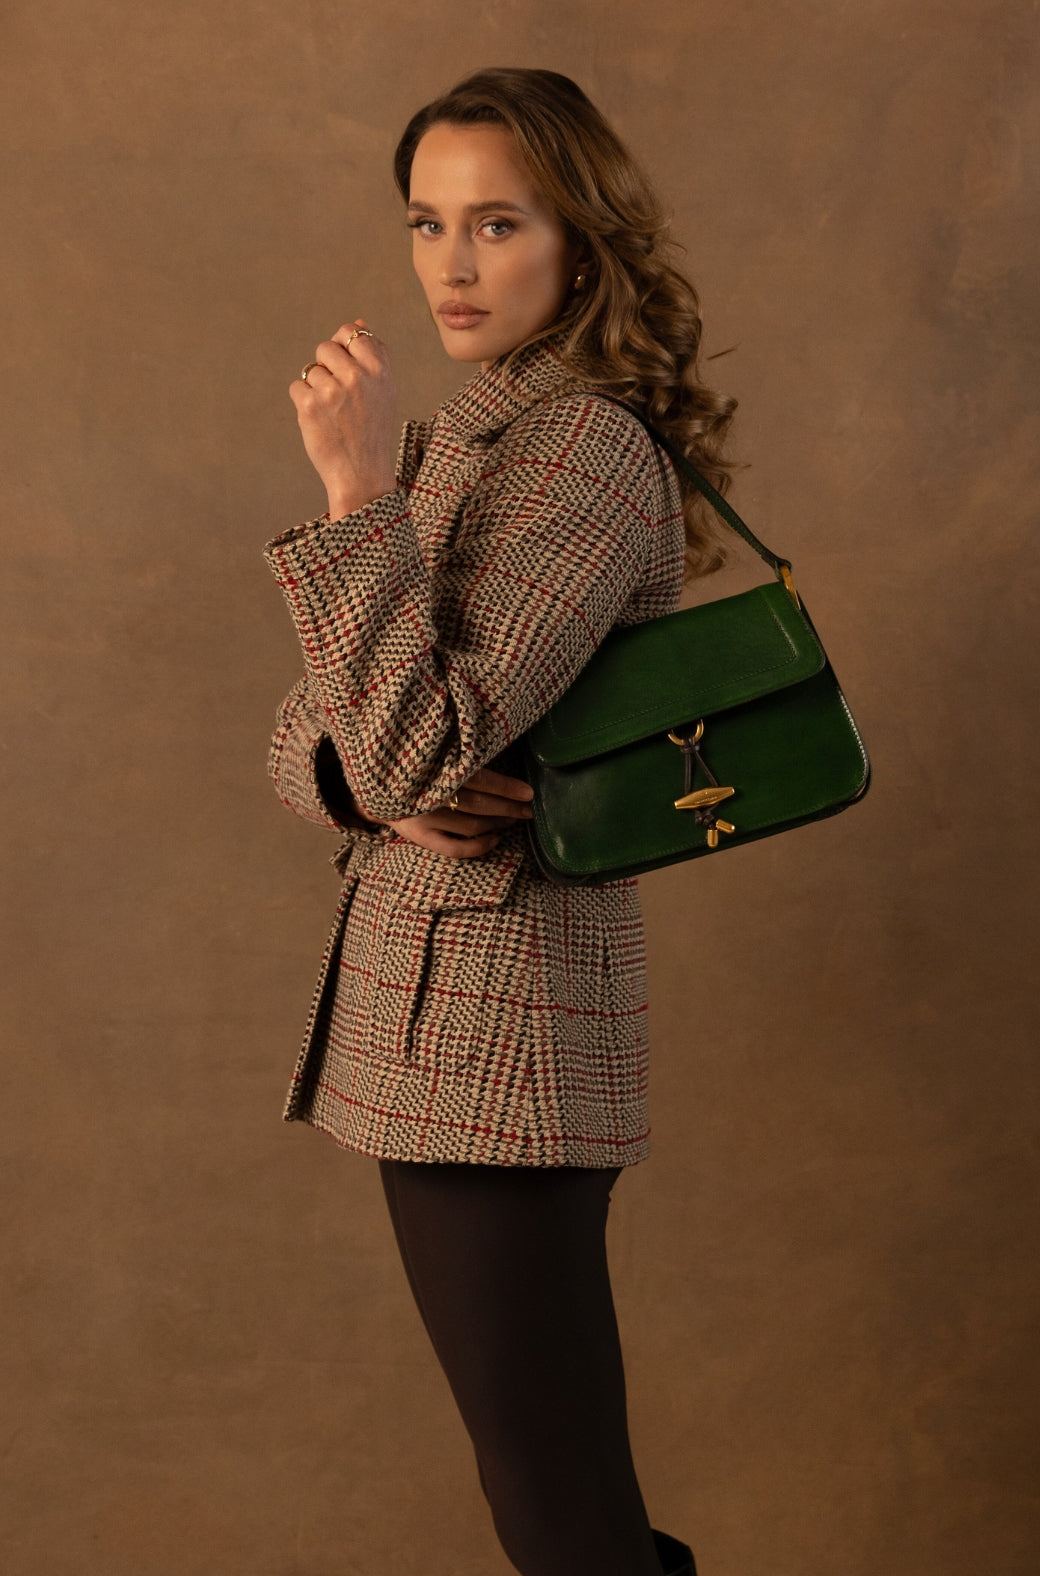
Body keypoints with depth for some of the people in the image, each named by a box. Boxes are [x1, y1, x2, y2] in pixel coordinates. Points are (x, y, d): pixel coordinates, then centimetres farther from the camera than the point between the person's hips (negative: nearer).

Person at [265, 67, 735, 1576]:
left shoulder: (589, 450, -15)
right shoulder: (459, 443, 12)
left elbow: (419, 750, -24)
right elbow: (309, 729, 12)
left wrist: (361, 491, -24)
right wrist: (374, 784, -10)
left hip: (498, 1013, -9)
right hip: (425, 996, 9)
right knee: (548, 1451, 23)